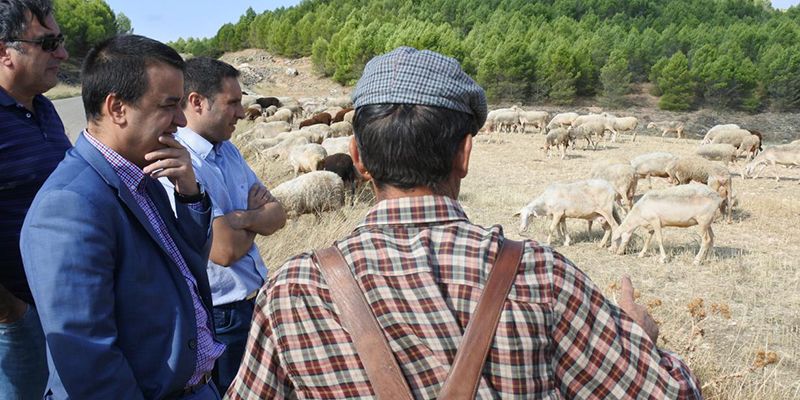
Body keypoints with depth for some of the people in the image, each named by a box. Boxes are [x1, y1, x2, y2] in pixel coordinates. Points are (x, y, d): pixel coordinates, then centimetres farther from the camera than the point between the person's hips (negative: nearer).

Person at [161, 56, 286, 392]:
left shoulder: (228, 150, 5)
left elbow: (278, 216, 2)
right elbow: (224, 249, -27)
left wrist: (243, 218, -20)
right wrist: (256, 216, -7)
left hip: (256, 299, 8)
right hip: (219, 317, -8)